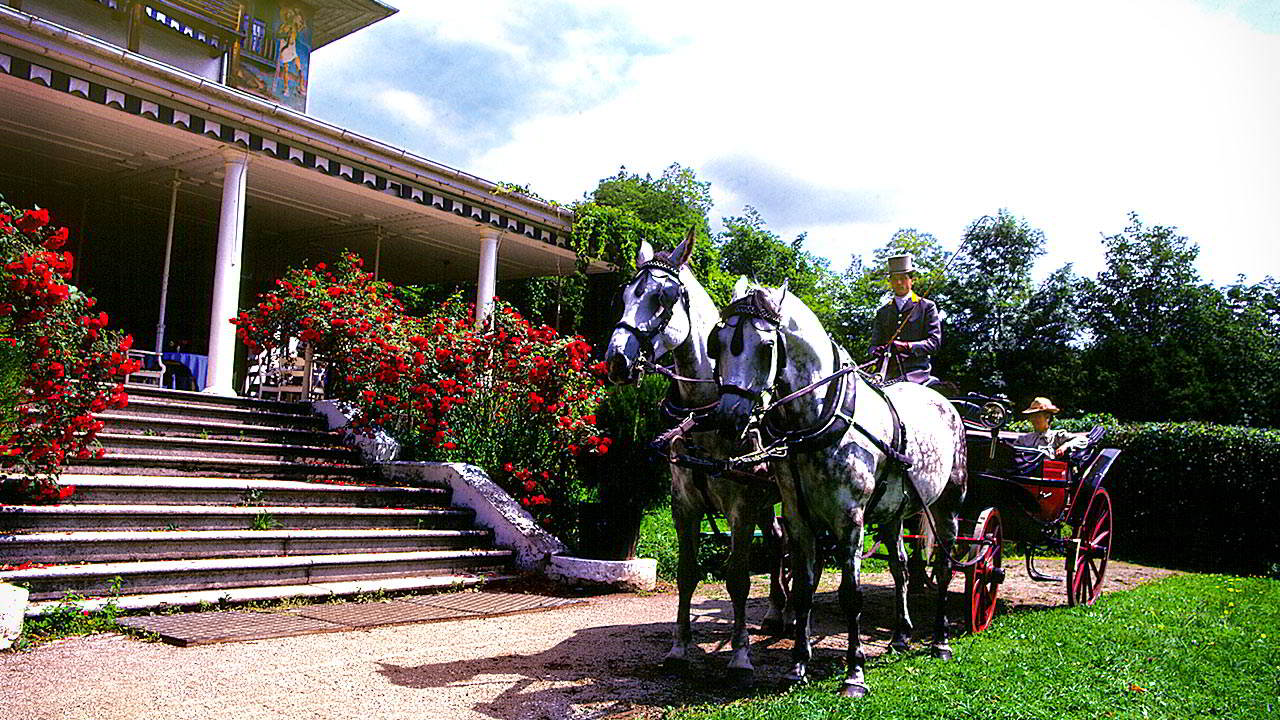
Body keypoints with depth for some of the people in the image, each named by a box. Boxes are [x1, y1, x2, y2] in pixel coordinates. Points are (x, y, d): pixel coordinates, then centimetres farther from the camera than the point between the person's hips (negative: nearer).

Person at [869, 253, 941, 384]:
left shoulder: (927, 306, 12)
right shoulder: (882, 312, 22)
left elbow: (935, 341, 3)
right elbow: (875, 342, 19)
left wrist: (910, 346, -14)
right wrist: (876, 351, -6)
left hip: (917, 371, -3)